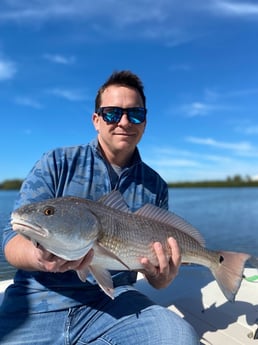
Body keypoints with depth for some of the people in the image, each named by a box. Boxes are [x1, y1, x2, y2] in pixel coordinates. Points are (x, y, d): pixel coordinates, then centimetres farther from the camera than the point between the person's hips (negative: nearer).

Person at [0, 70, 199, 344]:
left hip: (114, 302, 3)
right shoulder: (57, 163, -1)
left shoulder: (155, 186, 5)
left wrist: (162, 276, -14)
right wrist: (40, 258, -27)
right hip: (38, 303, -1)